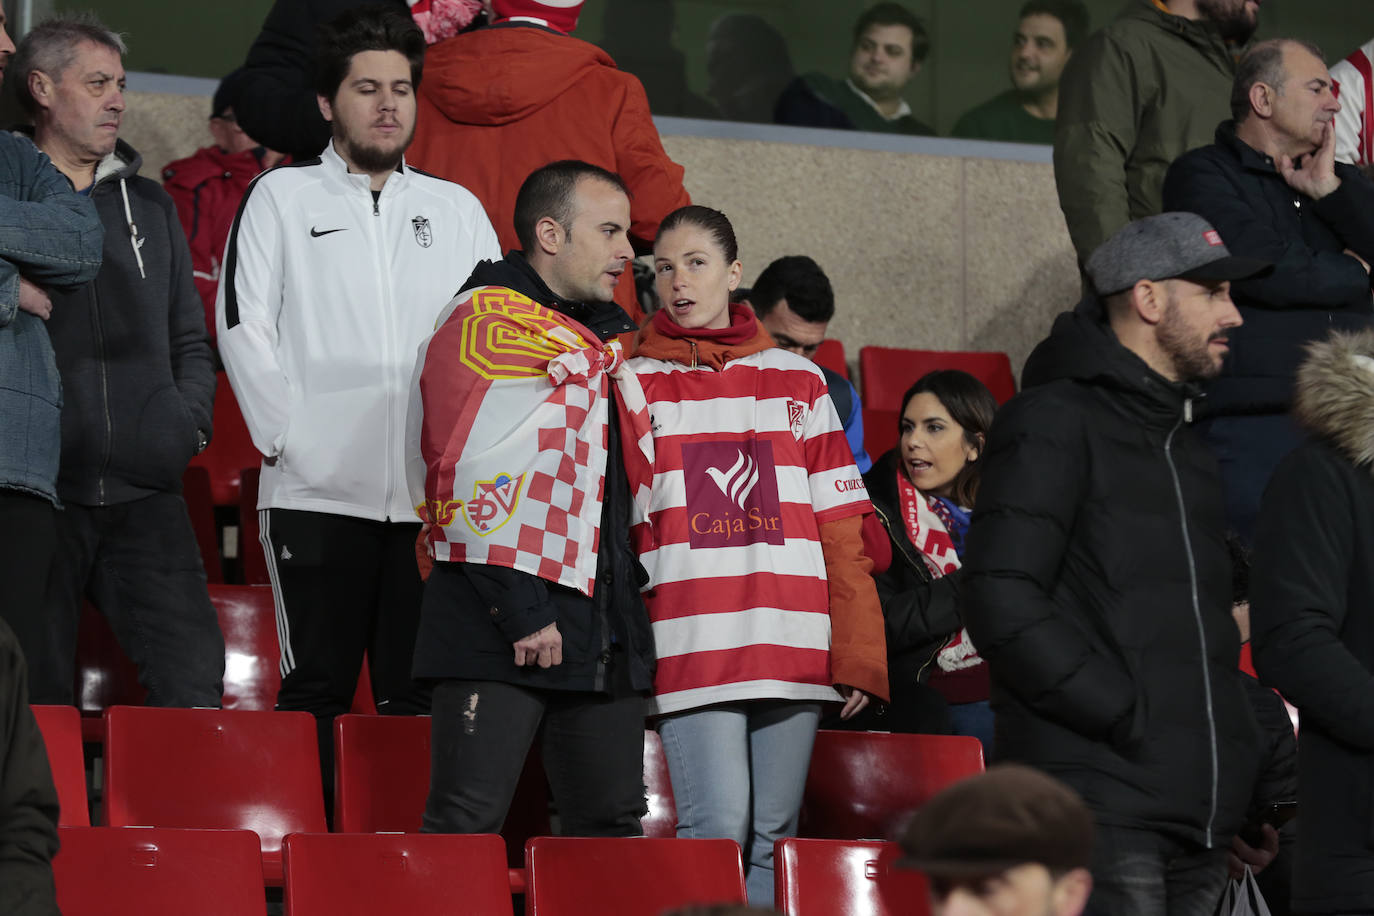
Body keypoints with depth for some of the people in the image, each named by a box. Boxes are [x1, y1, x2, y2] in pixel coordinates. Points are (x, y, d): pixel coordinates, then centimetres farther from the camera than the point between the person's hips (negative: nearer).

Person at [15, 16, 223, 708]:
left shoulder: (147, 204, 20)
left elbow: (189, 339, 24)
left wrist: (191, 422, 9)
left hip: (146, 494, 4)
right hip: (35, 489, -3)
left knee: (194, 681, -9)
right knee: (35, 701, -3)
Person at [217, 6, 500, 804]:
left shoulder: (457, 209, 17)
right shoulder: (283, 198, 9)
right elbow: (244, 325, 2)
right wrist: (286, 435, -8)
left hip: (435, 495, 2)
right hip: (318, 491, -2)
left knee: (421, 693, 1)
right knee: (317, 687, -4)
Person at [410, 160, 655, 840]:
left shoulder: (599, 338, 21)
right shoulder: (490, 321, -8)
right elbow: (476, 474, -16)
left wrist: (630, 592, 18)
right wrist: (521, 611, -19)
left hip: (600, 623, 9)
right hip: (500, 626, -9)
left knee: (611, 824, 7)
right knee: (467, 822, -11)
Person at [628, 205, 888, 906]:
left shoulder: (798, 382, 14)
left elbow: (841, 532, 11)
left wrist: (859, 655, 3)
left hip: (794, 649, 2)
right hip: (690, 649, -2)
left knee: (774, 833, 2)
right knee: (718, 827, -14)